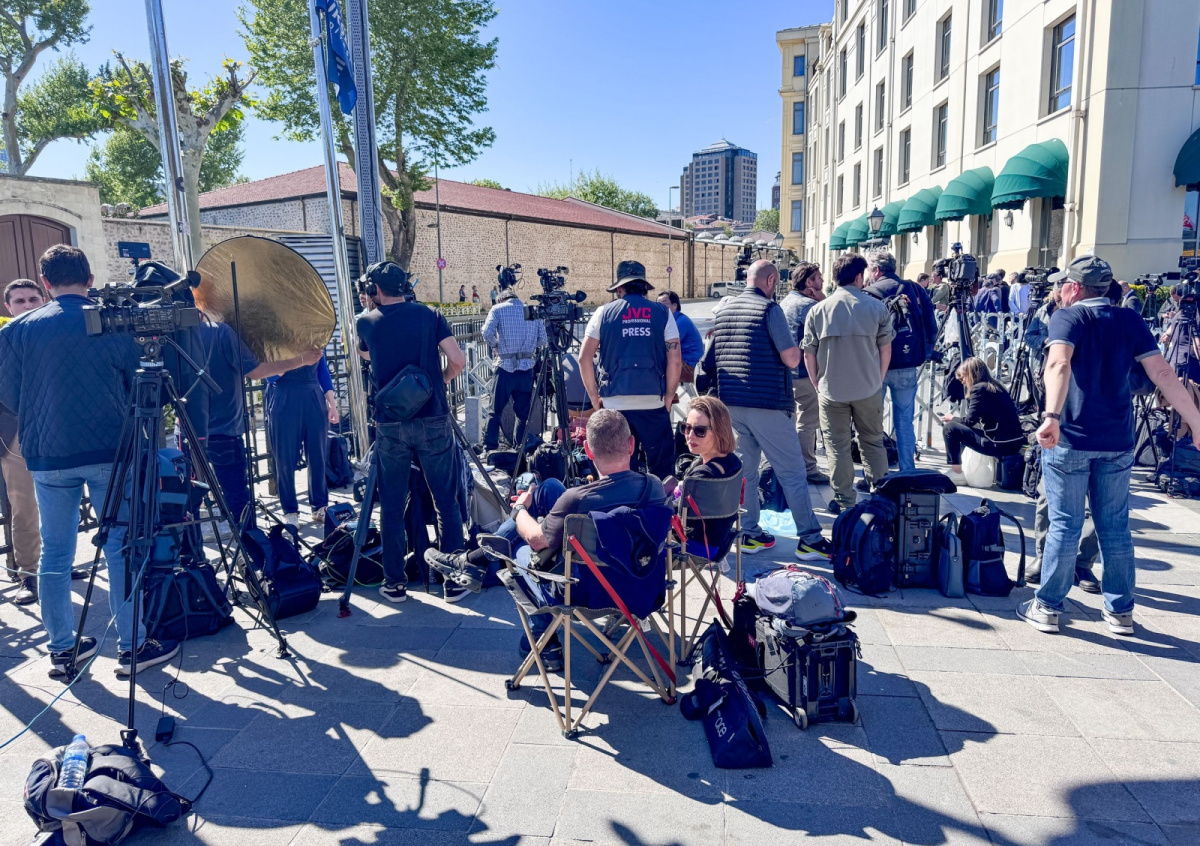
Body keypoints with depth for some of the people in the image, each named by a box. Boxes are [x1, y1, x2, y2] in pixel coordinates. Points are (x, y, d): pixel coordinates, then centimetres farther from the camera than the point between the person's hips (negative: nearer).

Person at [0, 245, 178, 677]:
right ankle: (132, 646, 6)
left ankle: (62, 648, 19)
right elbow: (140, 385, 1)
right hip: (109, 451, -2)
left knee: (54, 553, 11)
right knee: (121, 548, 3)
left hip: (47, 455, 2)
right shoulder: (114, 324, -3)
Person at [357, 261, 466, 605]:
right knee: (446, 502, 7)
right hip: (433, 422, -1)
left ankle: (395, 583, 17)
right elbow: (458, 361, -5)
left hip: (390, 425, 1)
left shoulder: (367, 322, 5)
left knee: (392, 506, 11)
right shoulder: (430, 315, 2)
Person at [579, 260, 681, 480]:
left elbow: (584, 358, 2)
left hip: (614, 404, 1)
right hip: (653, 403, -1)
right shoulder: (663, 313, 4)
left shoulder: (604, 313, 5)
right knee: (662, 470, 8)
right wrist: (668, 398, 8)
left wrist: (595, 397, 9)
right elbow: (675, 361, -2)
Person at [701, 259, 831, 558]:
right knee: (792, 471, 1)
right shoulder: (769, 308, -10)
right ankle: (809, 539, 5)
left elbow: (708, 363, 15)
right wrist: (795, 350, 4)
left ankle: (749, 533, 20)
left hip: (729, 402, 7)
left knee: (744, 468, 15)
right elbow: (791, 359, -15)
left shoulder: (724, 311, 11)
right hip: (766, 403, -7)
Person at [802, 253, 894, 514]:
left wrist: (817, 385, 12)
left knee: (838, 446, 8)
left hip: (832, 391, -1)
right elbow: (886, 349, 2)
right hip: (869, 389, 1)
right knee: (873, 443, 16)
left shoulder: (818, 310, -4)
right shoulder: (876, 307, -4)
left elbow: (809, 354, 0)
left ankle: (844, 501, 13)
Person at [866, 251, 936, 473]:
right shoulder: (916, 290, 7)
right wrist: (924, 354, 16)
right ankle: (908, 473, 13)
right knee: (904, 422, 11)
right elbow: (931, 327, 7)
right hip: (907, 366, 3)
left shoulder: (870, 294, -6)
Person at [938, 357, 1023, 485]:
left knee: (949, 428, -4)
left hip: (999, 445, -10)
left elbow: (970, 421, -10)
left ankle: (956, 473, 4)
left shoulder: (978, 389, -10)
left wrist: (952, 418, 7)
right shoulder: (995, 386, 16)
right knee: (962, 428, 28)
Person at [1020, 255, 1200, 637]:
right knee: (1116, 526, 14)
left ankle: (1047, 608, 11)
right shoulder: (1129, 320, 7)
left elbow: (1059, 364, -26)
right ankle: (1120, 611, 22)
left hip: (1069, 438, -4)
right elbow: (1163, 374, 0)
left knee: (1064, 524, 4)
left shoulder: (1067, 317, -6)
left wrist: (1052, 416, -37)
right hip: (1117, 442, 4)